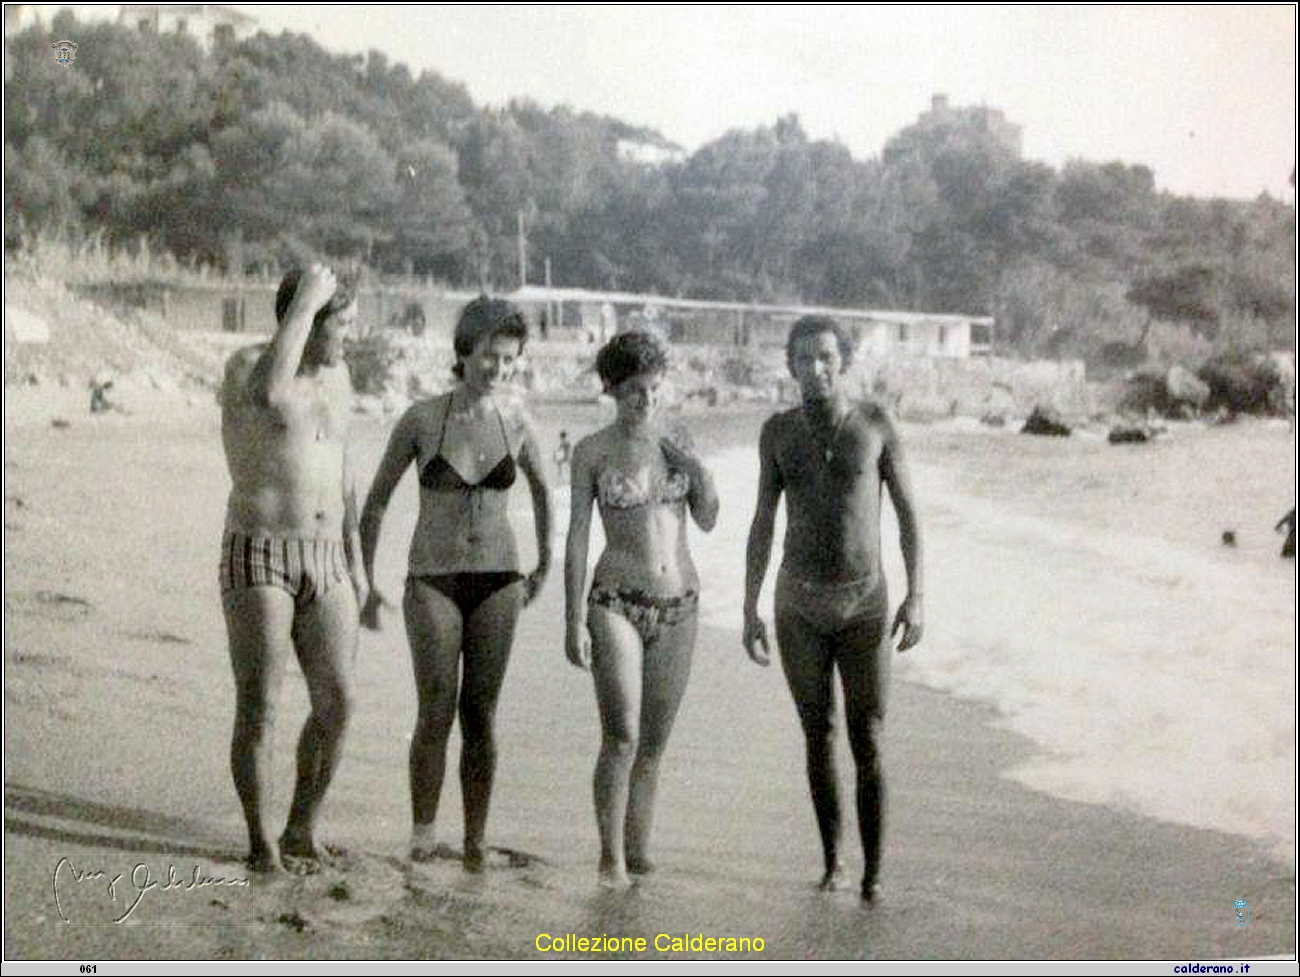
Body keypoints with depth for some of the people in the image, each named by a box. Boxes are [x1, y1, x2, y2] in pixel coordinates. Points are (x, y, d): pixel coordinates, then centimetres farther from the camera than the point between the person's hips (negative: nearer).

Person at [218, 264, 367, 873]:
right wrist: (307, 299, -27)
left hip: (323, 563, 6)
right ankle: (261, 844, 10)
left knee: (337, 702, 0)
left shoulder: (335, 376, 11)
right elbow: (271, 393, -38)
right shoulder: (246, 365, -10)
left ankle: (301, 831, 16)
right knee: (259, 707, -4)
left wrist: (355, 563, 16)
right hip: (258, 558, -6)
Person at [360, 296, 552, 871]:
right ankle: (421, 836, 6)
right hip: (433, 580, -2)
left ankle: (475, 841, 11)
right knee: (436, 712, -7)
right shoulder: (422, 419, -6)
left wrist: (544, 566, 21)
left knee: (480, 715, 3)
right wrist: (364, 582, 3)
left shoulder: (516, 422, 0)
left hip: (498, 581, 2)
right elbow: (376, 501, 3)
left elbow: (542, 490, 19)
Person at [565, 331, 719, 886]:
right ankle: (610, 857, -2)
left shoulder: (676, 441, 7)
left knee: (653, 743, 8)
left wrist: (698, 471, -7)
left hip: (679, 605, 4)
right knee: (621, 736, -14)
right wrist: (574, 620, -7)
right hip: (617, 603, -4)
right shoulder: (592, 451, -3)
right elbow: (577, 535, -3)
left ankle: (638, 854, 17)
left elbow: (708, 522, 11)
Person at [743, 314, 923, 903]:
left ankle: (872, 876, 6)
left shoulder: (876, 423, -6)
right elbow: (762, 523, 4)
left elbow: (908, 512, -1)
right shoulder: (778, 430, -1)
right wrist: (749, 612, 0)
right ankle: (832, 861, 24)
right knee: (818, 737, 7)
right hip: (800, 604, 2)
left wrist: (915, 597, -9)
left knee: (868, 743, -4)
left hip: (863, 605, -1)